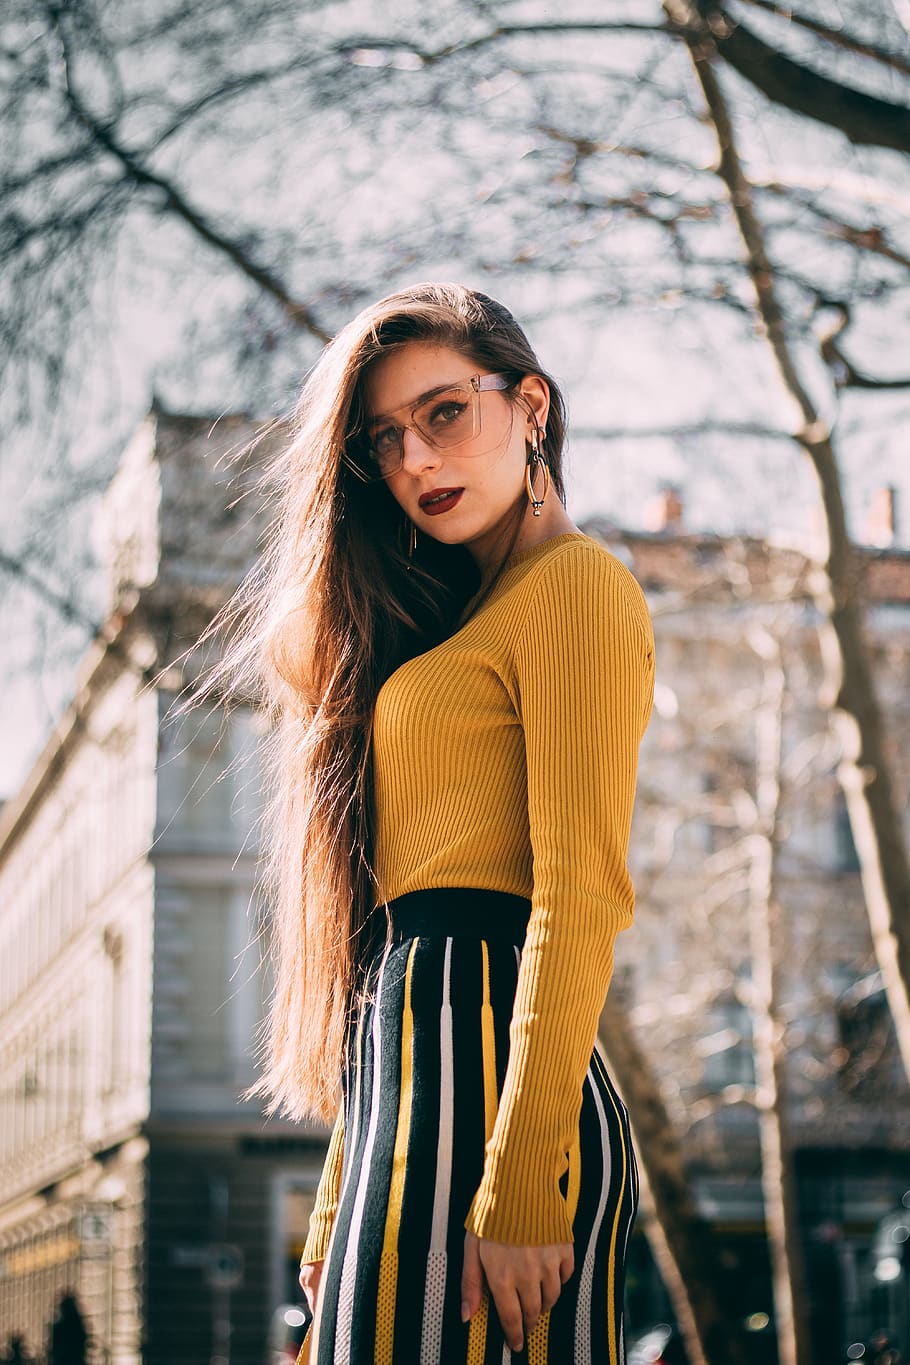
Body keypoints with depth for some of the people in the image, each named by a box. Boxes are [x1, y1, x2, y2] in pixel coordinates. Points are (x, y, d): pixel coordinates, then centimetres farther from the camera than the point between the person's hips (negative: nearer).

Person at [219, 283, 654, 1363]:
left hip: (479, 1049, -9)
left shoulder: (575, 582, -3)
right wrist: (341, 1206, 15)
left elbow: (582, 892, -14)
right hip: (413, 1068, 9)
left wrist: (519, 1188, -22)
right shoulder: (438, 627, 24)